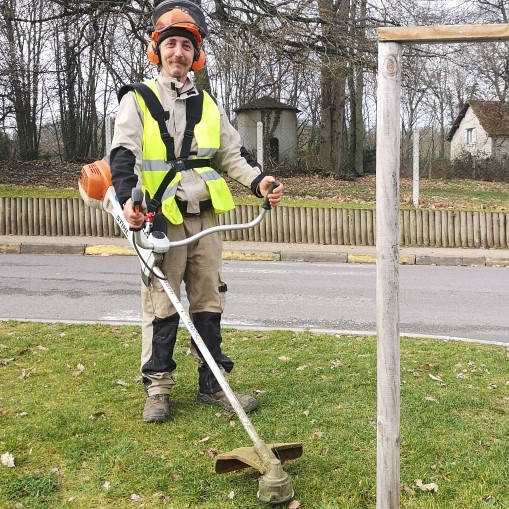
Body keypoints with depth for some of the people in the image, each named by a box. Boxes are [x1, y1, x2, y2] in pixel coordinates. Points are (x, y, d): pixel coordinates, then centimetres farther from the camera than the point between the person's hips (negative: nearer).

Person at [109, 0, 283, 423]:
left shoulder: (209, 106, 17)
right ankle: (158, 388, 12)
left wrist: (259, 181, -6)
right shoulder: (138, 100, 3)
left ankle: (212, 384, 19)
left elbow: (232, 154, 14)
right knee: (161, 305, 0)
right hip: (161, 221, -4)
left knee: (209, 301, 8)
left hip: (205, 218, 5)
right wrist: (128, 198, -28)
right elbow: (124, 155, -9)